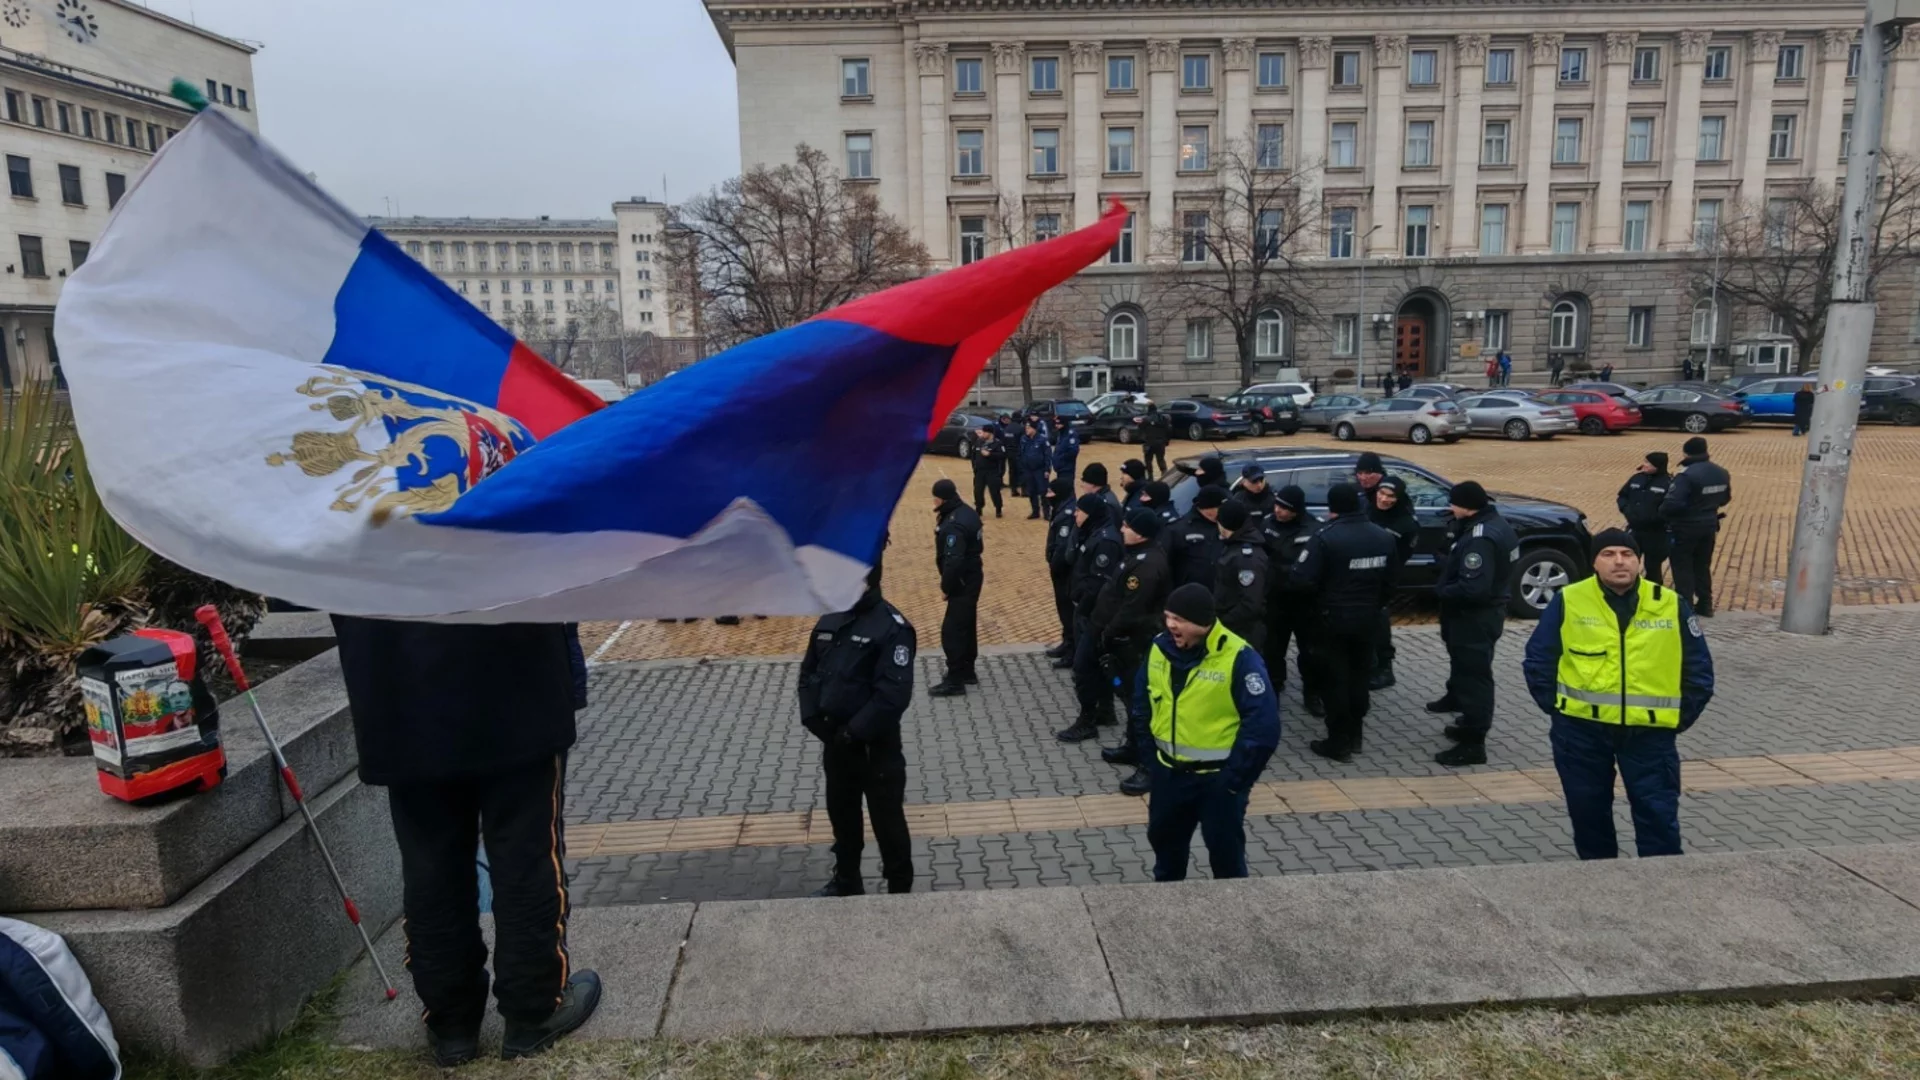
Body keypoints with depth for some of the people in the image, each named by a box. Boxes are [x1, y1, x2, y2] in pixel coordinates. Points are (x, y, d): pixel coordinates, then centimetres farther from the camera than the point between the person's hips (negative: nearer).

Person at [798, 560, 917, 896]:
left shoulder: (892, 627, -19)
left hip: (876, 745, -7)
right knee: (841, 814, 21)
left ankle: (900, 889, 26)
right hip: (835, 740, 7)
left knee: (887, 819, 8)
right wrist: (812, 718, -2)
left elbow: (894, 694, -24)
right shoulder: (829, 620, 4)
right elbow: (808, 672, 12)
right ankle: (846, 881, 41)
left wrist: (853, 732, -20)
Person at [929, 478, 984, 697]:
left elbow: (953, 561, -28)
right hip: (971, 577, 11)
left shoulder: (954, 525, -25)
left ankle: (955, 681, 0)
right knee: (966, 626, 19)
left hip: (962, 581, -11)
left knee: (952, 630, -5)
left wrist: (945, 587, -16)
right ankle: (966, 671, 31)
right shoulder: (966, 513, 6)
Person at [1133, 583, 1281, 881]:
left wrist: (1235, 778, -15)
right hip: (1169, 773, 6)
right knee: (1163, 839, 23)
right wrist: (1149, 755, 6)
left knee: (1225, 851, 10)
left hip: (1219, 779, -6)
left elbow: (1263, 725, -19)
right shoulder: (1159, 648, -3)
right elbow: (1142, 704, 10)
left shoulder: (1238, 658, -21)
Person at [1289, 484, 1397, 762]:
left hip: (1334, 619, -6)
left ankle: (1339, 743, 6)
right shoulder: (1383, 537, 3)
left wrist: (1294, 569, 0)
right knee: (1358, 678, 16)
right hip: (1368, 619, 6)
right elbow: (1389, 583, 11)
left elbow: (1304, 579, -22)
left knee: (1334, 681, 2)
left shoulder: (1325, 538, -19)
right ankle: (1354, 737, 26)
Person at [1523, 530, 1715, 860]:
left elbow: (1698, 668, 8)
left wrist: (1681, 718, 4)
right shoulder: (1568, 601, -4)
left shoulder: (1672, 605, 0)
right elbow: (1538, 660, 2)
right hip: (1581, 729, 0)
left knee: (1658, 815, 2)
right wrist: (1555, 707, -1)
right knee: (1588, 813, 12)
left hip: (1650, 731, 0)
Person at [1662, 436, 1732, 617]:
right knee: (1703, 566, 19)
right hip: (1709, 526, 7)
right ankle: (1705, 605, 27)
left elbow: (1672, 503, -31)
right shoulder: (1721, 473, 3)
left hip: (1686, 528, -7)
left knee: (1682, 568, 5)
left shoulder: (1687, 475, -25)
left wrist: (1662, 512, -11)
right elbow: (1725, 498, 17)